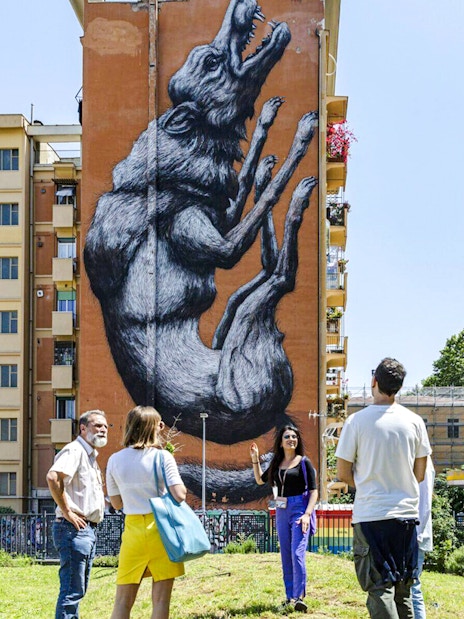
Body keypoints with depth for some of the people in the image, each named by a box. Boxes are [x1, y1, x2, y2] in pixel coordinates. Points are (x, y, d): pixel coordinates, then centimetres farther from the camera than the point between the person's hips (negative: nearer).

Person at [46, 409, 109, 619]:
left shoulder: (90, 456, 20)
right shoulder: (75, 450, -11)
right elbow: (53, 477, -29)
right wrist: (66, 511, -23)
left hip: (87, 530, 10)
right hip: (74, 529, -10)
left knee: (78, 590, 15)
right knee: (72, 590, -11)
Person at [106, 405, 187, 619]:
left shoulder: (115, 460, 4)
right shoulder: (162, 457, -7)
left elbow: (116, 503, 10)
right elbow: (179, 495, -14)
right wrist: (182, 487, 7)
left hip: (132, 529, 3)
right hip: (161, 529, -3)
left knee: (122, 601, 9)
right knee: (161, 600, 3)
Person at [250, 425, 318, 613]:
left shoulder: (304, 463, -1)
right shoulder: (276, 464, 12)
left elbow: (313, 491, -5)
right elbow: (260, 480, 26)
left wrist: (307, 514, -16)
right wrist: (255, 459, 13)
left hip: (299, 510, -5)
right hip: (281, 511, 6)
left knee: (297, 553, -16)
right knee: (285, 556, 8)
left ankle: (299, 596, -15)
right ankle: (290, 596, 14)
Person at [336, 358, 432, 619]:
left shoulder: (357, 421, -7)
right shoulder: (414, 421, 2)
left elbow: (343, 473, -1)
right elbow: (420, 474, 8)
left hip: (370, 514, -3)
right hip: (407, 513, 4)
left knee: (380, 587, -2)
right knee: (403, 588, 15)